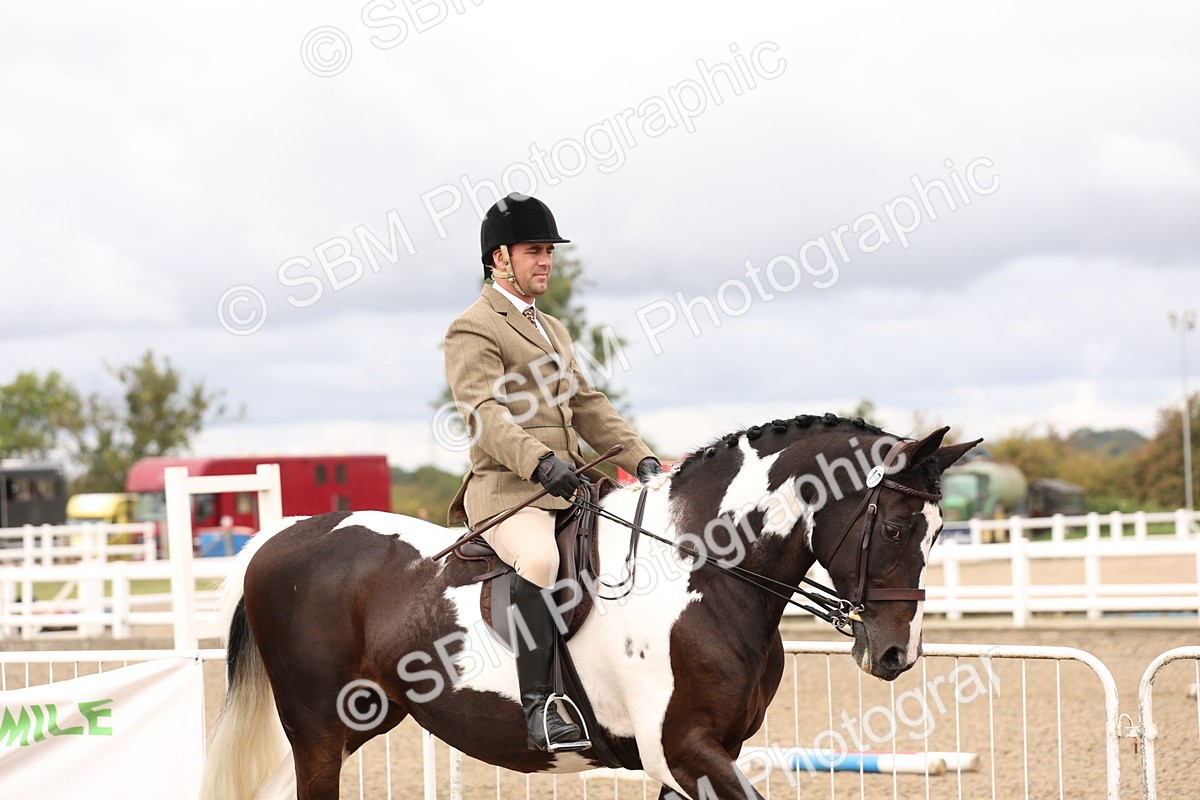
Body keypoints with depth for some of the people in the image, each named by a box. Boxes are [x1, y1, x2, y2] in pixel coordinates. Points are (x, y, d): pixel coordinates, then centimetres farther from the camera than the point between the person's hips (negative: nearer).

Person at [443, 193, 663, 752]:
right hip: (505, 489, -9)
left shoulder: (553, 331, 27)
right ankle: (537, 706, -36)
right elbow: (485, 414, -16)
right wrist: (539, 461, -32)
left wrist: (639, 458, 9)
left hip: (568, 489, 9)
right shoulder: (472, 331, -2)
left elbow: (588, 406, 25)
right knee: (539, 559, -36)